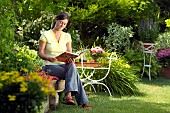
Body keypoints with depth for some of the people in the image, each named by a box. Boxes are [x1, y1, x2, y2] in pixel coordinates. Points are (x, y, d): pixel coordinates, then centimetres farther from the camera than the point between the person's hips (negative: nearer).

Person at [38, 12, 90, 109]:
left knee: (72, 66, -34)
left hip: (63, 65, 4)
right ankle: (83, 101, -33)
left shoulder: (67, 36, 13)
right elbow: (40, 53, -4)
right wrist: (48, 58, -26)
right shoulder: (46, 35, 0)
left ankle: (68, 95, -43)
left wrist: (70, 59, -15)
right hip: (50, 66, -4)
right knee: (74, 73, -30)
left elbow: (70, 53, 10)